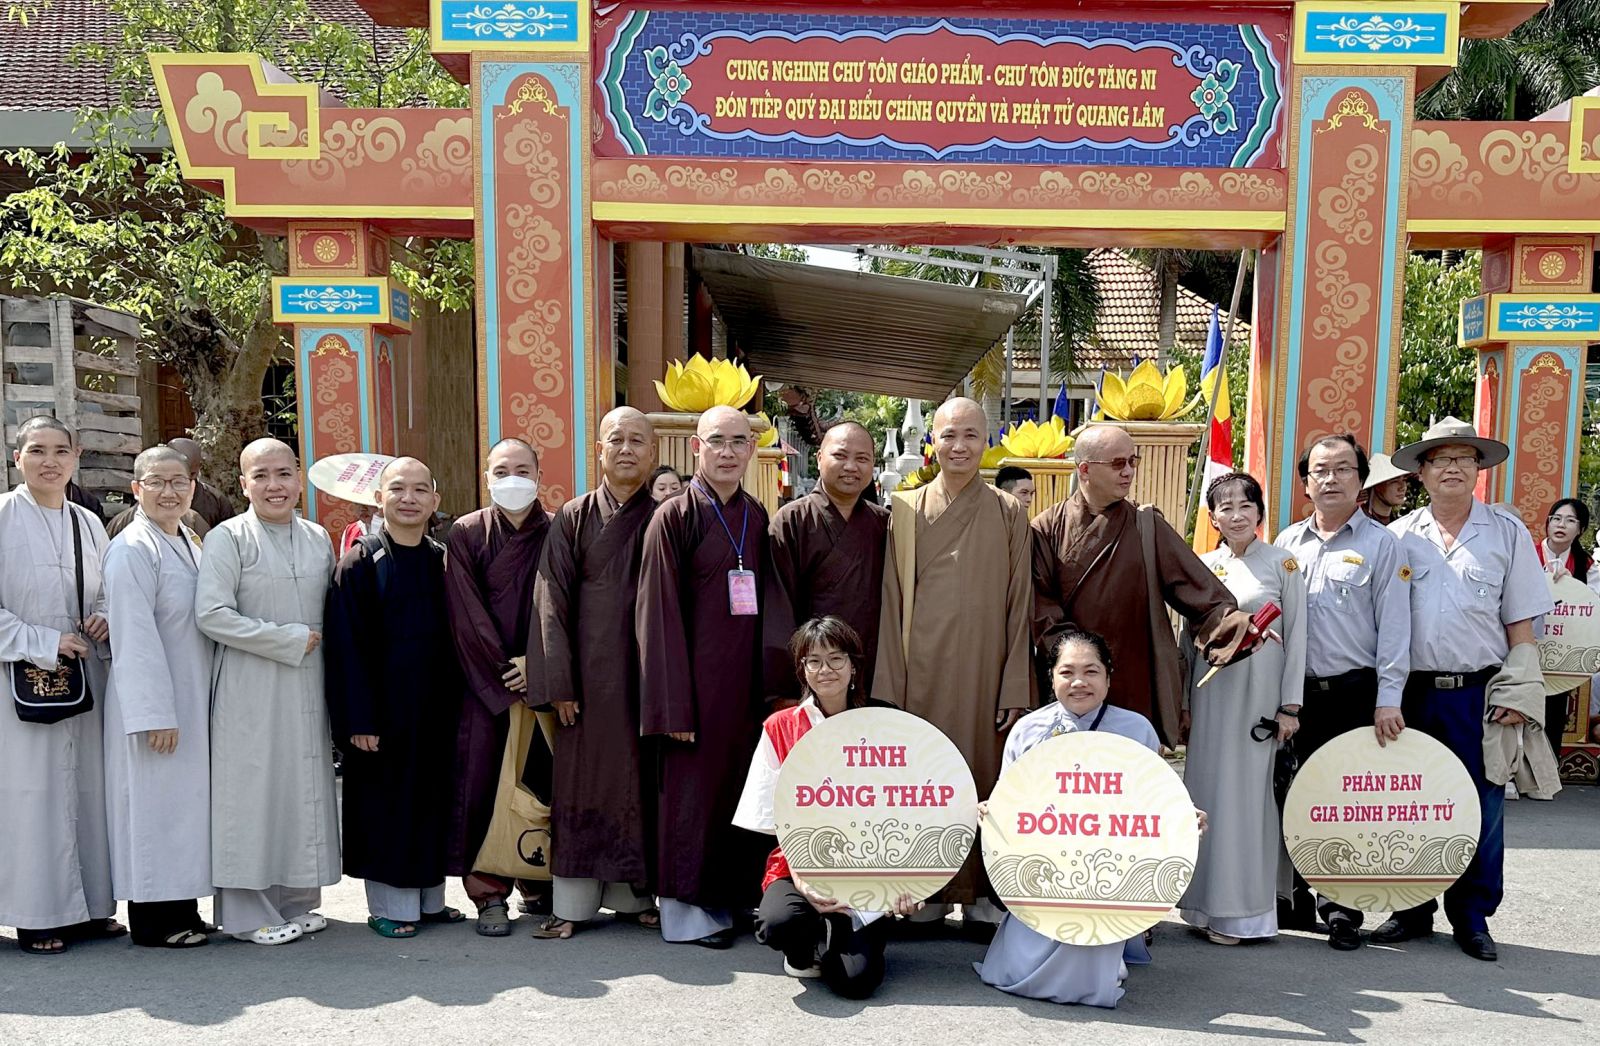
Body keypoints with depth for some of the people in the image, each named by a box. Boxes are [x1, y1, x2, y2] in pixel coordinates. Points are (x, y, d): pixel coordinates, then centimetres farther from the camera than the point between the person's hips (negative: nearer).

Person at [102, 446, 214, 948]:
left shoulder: (190, 543, 12)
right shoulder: (133, 549, -15)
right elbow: (133, 637, -19)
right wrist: (156, 714, -21)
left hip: (192, 699, 9)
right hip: (152, 704, -9)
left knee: (184, 802, 13)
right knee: (153, 803, 0)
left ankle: (181, 911, 24)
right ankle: (153, 920, 11)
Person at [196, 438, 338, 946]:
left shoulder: (318, 538, 10)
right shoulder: (228, 538, -6)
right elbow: (211, 613, -15)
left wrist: (321, 641, 2)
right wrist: (289, 639, -14)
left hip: (307, 686, 5)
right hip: (250, 689, -5)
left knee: (306, 787, 9)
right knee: (253, 791, 0)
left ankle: (297, 900, 22)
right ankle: (249, 911, 12)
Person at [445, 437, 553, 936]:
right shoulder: (467, 534, 2)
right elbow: (467, 614, -4)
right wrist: (505, 671, -9)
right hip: (485, 682, -1)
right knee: (483, 782, -1)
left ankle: (538, 884, 18)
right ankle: (489, 893, 8)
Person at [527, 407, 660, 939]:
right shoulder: (574, 517, 3)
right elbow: (552, 601, 0)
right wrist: (559, 682, -6)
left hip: (645, 670, 1)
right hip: (590, 671, -1)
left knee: (640, 779, 7)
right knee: (583, 781, 3)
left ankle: (633, 894, 19)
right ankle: (573, 901, 12)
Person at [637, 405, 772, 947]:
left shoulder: (758, 518, 9)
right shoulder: (674, 517, -8)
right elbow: (658, 613, -11)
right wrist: (675, 705, -14)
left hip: (745, 676, 5)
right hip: (697, 675, -5)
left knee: (739, 783, 12)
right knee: (692, 788, 2)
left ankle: (732, 895, 26)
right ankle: (688, 907, 17)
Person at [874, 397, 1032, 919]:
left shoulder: (1008, 513, 5)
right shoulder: (906, 509, 5)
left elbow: (1019, 605, 3)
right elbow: (892, 600, 3)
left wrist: (1016, 689, -3)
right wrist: (890, 687, -2)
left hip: (984, 667, 0)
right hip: (922, 668, 0)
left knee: (985, 768, 4)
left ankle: (980, 892, 18)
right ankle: (929, 890, 18)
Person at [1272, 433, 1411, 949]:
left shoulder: (1380, 544, 0)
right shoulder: (1287, 543, 10)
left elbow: (1393, 627, -4)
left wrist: (1388, 699, -11)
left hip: (1355, 694, -3)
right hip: (1296, 693, 3)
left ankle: (1342, 910, 14)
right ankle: (1294, 896, 24)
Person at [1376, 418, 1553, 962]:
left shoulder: (1507, 532, 5)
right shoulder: (1399, 536, 6)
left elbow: (1520, 624, 4)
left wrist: (1519, 694, -4)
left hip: (1479, 693, -1)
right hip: (1412, 692, 1)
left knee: (1481, 809, 4)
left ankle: (1472, 917, 19)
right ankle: (1412, 910, 22)